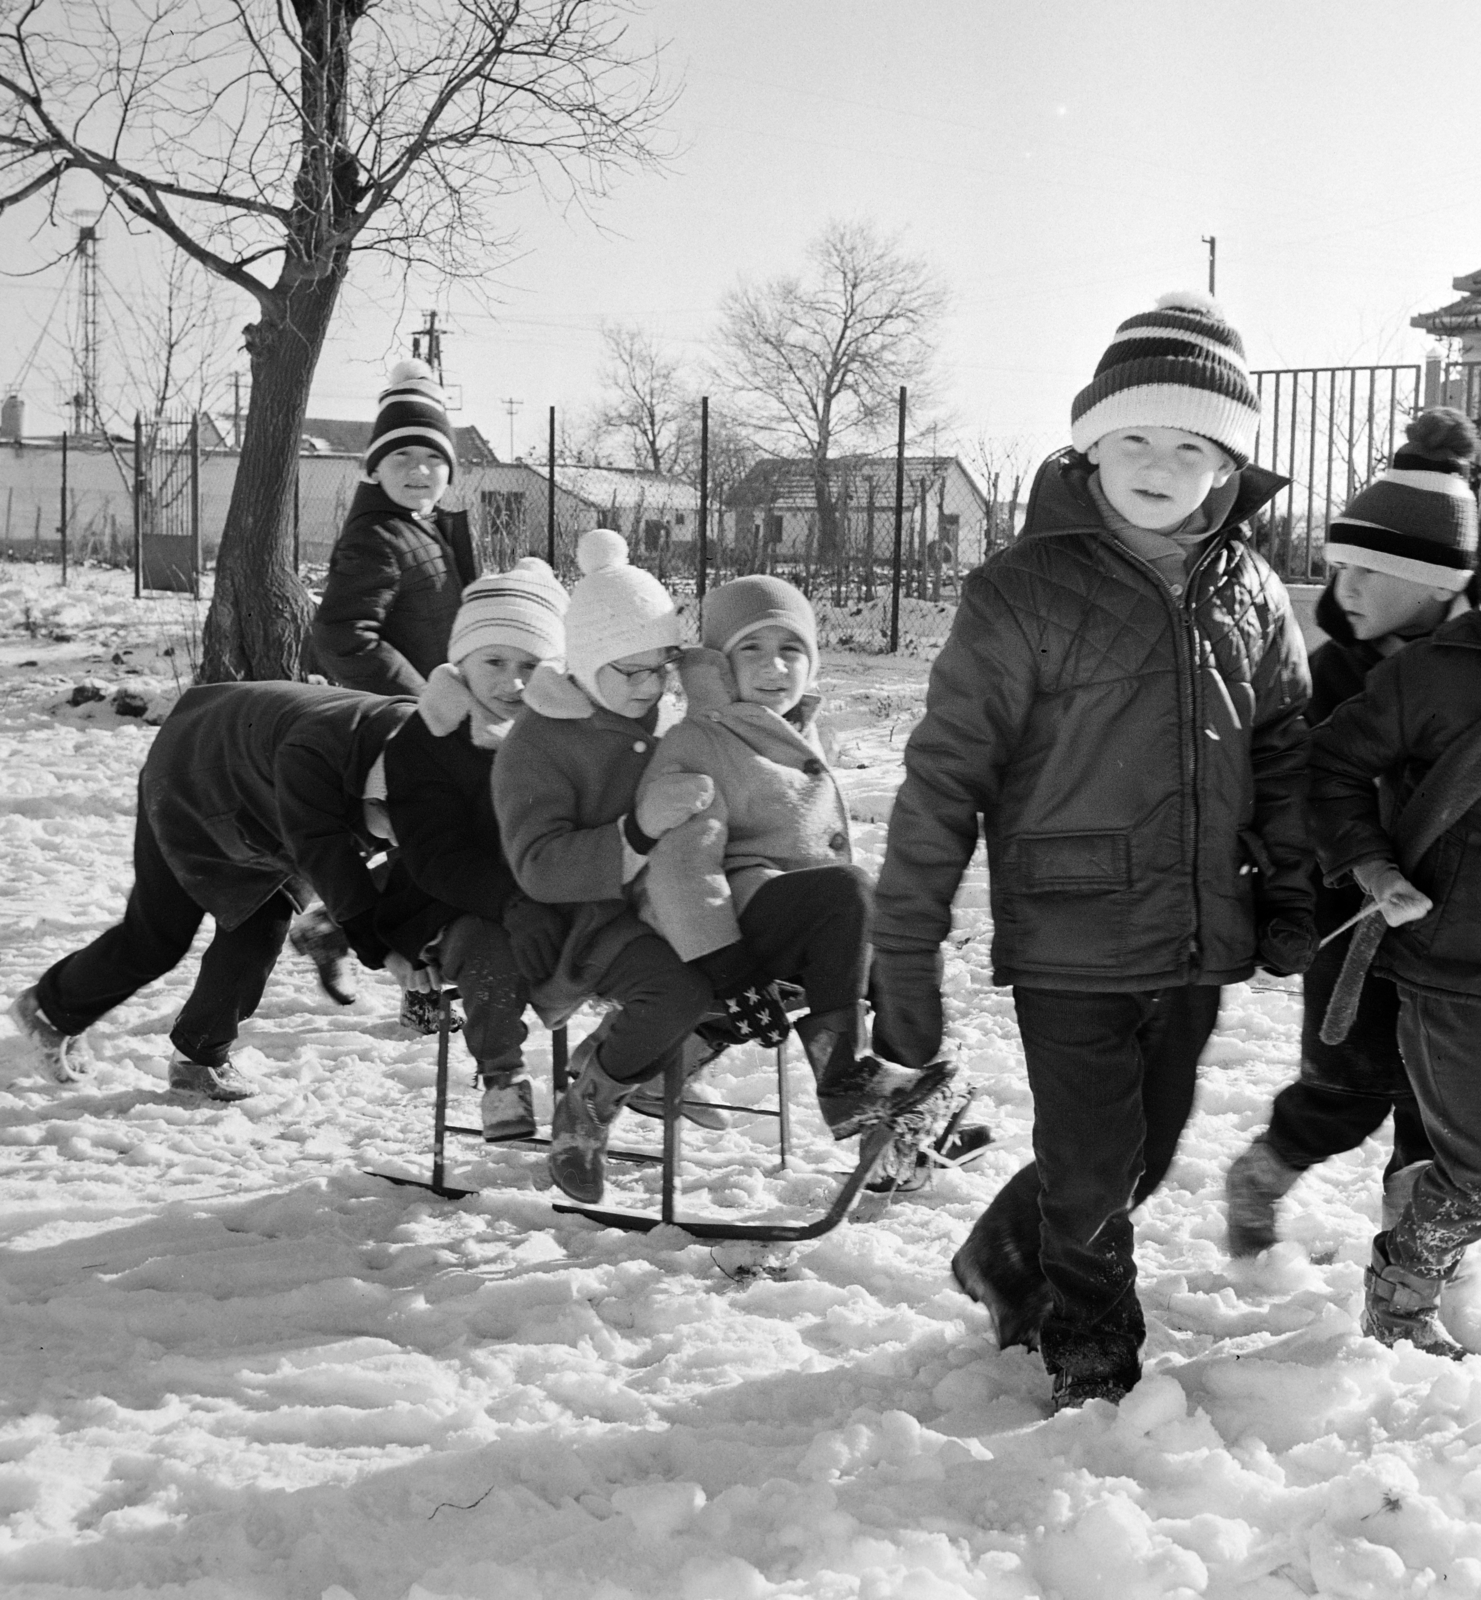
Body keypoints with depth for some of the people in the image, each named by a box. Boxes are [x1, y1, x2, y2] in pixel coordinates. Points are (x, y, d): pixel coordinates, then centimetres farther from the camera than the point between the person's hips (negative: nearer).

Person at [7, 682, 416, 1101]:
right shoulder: (309, 753, -46)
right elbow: (321, 852, -50)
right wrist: (380, 944, -54)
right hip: (186, 791, -6)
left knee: (259, 931, -5)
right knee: (155, 938, 1)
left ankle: (201, 1057, 14)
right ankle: (49, 1009, 26)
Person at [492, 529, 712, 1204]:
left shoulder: (669, 715, 8)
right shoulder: (535, 745, -12)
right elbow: (540, 869, -23)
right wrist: (636, 832, -35)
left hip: (663, 903, 7)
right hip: (585, 917, -7)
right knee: (680, 990, -33)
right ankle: (585, 1109, -7)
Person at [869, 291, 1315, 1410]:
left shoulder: (1253, 596, 4)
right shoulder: (1025, 591, -12)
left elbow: (1285, 758, 16)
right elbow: (944, 775, -11)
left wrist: (1292, 898, 9)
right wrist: (905, 950, -12)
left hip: (1200, 945, 5)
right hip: (1071, 946, -5)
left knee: (1144, 1153, 18)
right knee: (1091, 1169, 4)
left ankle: (1007, 1262, 44)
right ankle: (1096, 1366, 29)